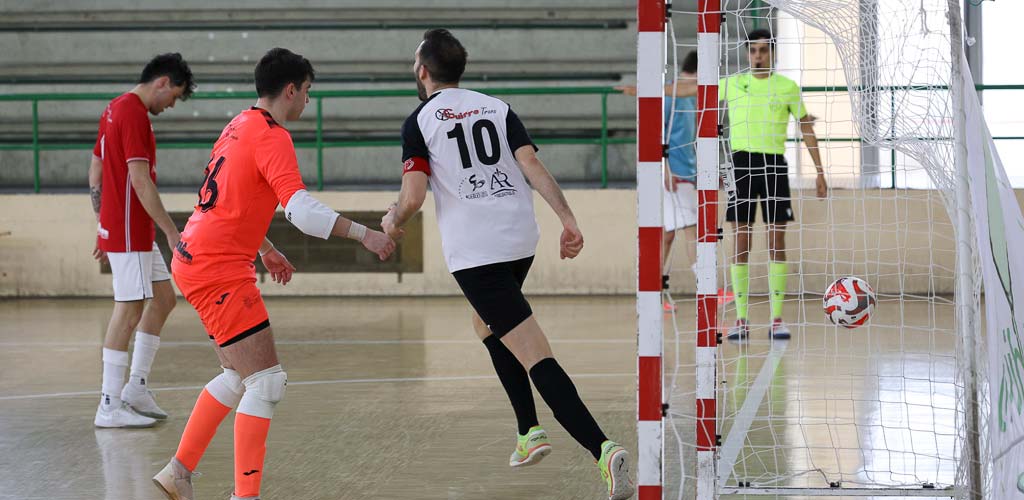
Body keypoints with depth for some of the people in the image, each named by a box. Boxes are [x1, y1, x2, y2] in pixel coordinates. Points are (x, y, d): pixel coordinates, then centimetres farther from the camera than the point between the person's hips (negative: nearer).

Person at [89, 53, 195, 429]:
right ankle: (110, 407, -4)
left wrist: (102, 225, 24)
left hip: (125, 229, 10)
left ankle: (136, 387, 16)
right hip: (130, 232, -10)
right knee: (129, 311, -7)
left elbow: (95, 173, 20)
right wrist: (171, 231, -23)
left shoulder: (116, 108, 15)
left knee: (163, 298, 14)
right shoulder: (134, 113, -16)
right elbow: (140, 180, -23)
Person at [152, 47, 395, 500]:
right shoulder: (272, 136, -14)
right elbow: (301, 209, -26)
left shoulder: (240, 126, 16)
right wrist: (363, 234, -25)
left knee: (240, 376, 19)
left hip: (196, 260, 10)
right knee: (267, 382, -9)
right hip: (219, 270, -10)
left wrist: (266, 251, 38)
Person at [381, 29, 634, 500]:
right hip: (521, 239, 6)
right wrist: (568, 219, -6)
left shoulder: (419, 122, -1)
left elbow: (412, 198, -9)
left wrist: (392, 223, 11)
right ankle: (530, 434, 24)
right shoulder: (497, 108, 12)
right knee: (487, 324, 31)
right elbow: (534, 167, -1)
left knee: (536, 357, -12)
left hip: (474, 251, -6)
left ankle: (601, 447, -27)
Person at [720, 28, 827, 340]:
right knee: (740, 242, -2)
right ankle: (741, 320, 2)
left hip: (775, 165, 0)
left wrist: (819, 171, 5)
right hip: (742, 163, 0)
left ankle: (777, 319, 1)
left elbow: (806, 128, 9)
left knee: (777, 242, -2)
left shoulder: (788, 87, 4)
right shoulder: (732, 84, 6)